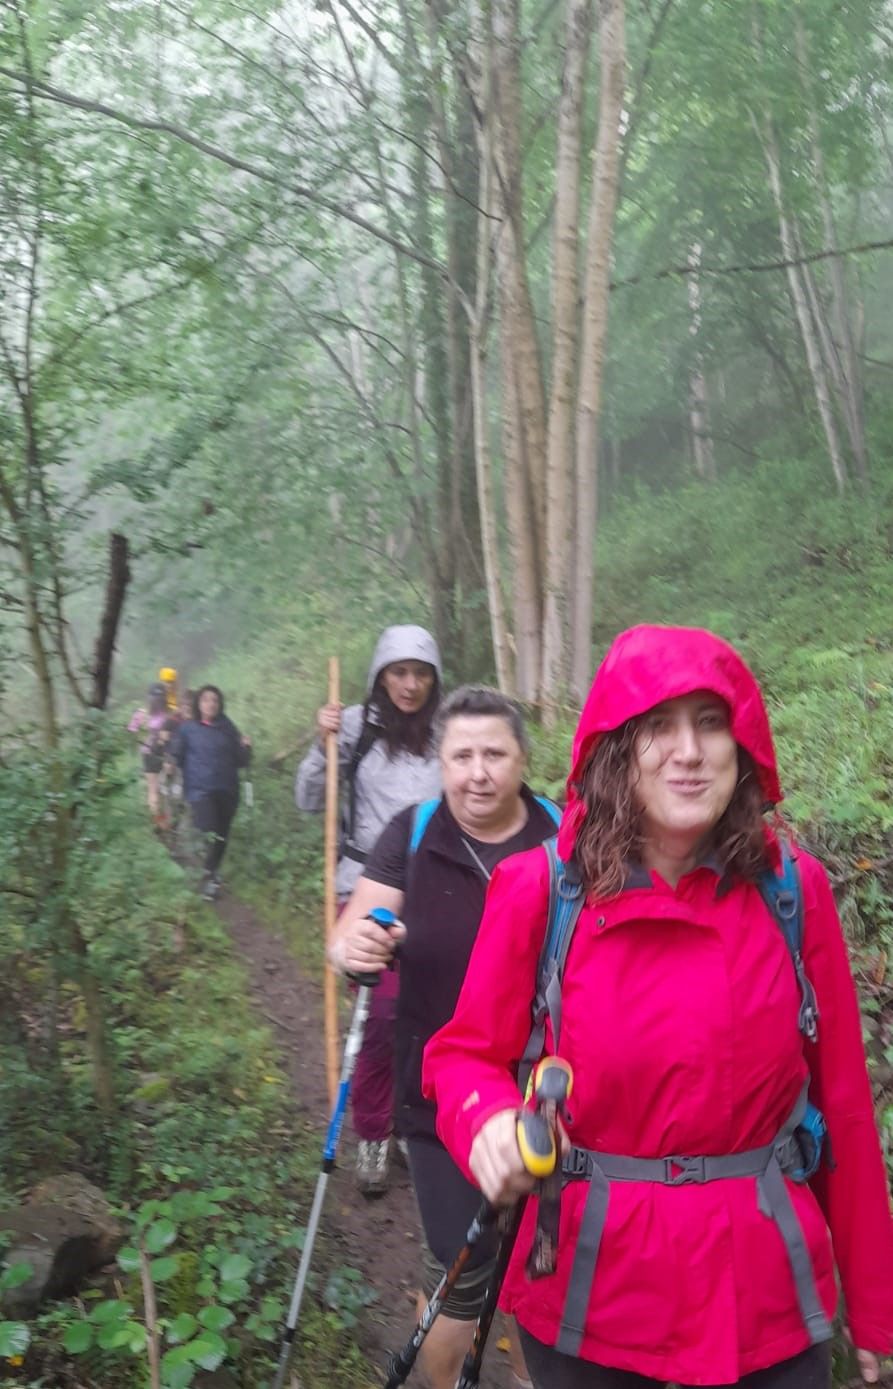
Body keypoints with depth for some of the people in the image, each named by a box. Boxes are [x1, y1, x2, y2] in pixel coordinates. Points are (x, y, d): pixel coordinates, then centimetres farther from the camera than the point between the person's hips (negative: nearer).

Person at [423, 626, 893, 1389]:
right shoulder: (540, 890, -14)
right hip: (592, 1286, 0)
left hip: (766, 1291, 1)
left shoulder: (793, 887, -9)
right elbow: (467, 1054, -3)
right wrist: (491, 1123, -26)